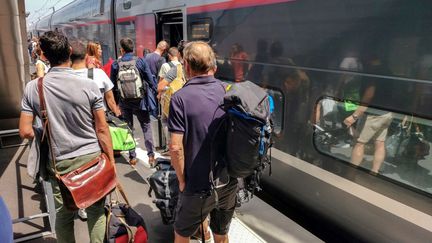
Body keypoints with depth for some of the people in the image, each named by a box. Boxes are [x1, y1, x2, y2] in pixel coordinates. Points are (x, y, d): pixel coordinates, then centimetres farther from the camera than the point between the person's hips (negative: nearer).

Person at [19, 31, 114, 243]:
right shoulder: (89, 86, -11)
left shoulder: (32, 88, -5)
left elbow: (25, 132, -3)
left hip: (59, 163, 2)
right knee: (96, 212, 12)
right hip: (91, 158, -2)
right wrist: (111, 161, 1)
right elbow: (102, 130, -8)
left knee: (63, 216, 17)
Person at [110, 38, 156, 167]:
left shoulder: (116, 64, -4)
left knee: (128, 127, 12)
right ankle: (151, 155, 5)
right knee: (146, 127, 10)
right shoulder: (141, 61, -8)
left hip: (124, 101, 1)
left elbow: (113, 84, 1)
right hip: (140, 100, -1)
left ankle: (132, 157, 16)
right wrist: (153, 93, 9)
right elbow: (150, 81, -6)